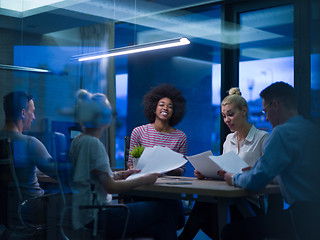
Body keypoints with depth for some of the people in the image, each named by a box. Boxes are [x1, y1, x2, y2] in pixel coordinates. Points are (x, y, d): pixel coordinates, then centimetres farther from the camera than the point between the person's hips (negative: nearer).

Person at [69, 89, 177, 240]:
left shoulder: (78, 141, 11)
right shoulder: (92, 143, -18)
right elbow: (111, 187, -19)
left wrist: (119, 175, 17)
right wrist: (144, 179, -9)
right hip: (94, 218, -9)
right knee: (160, 209, -4)